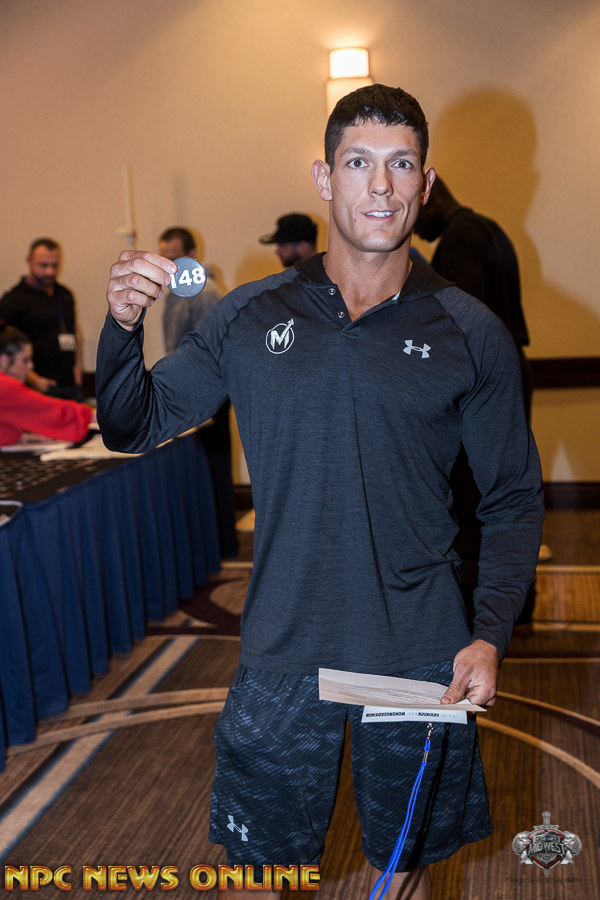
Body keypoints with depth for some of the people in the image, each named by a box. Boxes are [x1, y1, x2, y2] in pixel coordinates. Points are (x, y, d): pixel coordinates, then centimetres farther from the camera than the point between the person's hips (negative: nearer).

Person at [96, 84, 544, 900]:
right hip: (283, 653, 0)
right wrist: (123, 327, -13)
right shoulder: (252, 317, 0)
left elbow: (514, 498, 3)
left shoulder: (471, 334, -2)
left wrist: (490, 635, -9)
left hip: (422, 657, 0)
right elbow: (132, 426, 6)